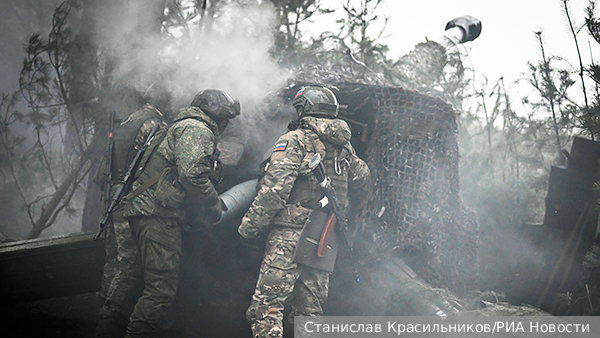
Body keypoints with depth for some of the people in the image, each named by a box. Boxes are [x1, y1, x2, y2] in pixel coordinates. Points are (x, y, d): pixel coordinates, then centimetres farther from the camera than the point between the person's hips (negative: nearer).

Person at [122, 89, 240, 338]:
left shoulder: (184, 127, 29)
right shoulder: (198, 130, -6)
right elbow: (193, 174, -20)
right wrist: (214, 204, -8)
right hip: (157, 214, -11)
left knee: (161, 285, 13)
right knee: (161, 289, -15)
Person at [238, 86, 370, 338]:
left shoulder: (294, 140, -6)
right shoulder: (344, 147, 14)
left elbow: (275, 188, -14)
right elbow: (361, 176, 32)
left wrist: (250, 225, -10)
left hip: (290, 234, -7)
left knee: (267, 303, -9)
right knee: (310, 307, 12)